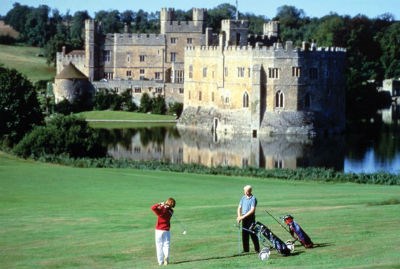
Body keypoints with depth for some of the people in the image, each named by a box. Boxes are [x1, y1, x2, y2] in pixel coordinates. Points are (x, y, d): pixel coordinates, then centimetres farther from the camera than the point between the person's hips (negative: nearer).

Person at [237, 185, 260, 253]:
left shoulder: (253, 199, -9)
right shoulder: (243, 198, 12)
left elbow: (252, 210, -16)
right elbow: (239, 208, 14)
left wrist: (243, 216, -19)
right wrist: (239, 217, -2)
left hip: (250, 217, -6)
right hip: (244, 218, 6)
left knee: (253, 234, -4)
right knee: (244, 234, 7)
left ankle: (257, 249, 2)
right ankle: (246, 249, 14)